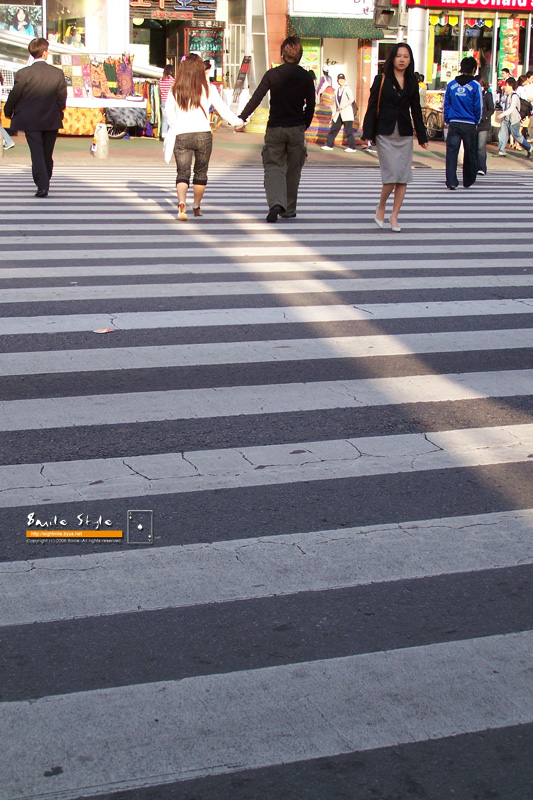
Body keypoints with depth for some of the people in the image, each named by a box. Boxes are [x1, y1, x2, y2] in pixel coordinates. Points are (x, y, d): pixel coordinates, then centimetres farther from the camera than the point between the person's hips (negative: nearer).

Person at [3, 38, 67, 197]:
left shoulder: (23, 73, -13)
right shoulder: (58, 73, -7)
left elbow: (14, 96, -5)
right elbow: (62, 98, 2)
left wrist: (8, 112, 13)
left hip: (30, 121, -2)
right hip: (51, 120, 2)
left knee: (37, 154, -2)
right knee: (47, 154, 15)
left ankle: (42, 185, -14)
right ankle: (44, 182, 27)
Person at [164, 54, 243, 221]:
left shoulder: (175, 91, 2)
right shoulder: (208, 89, 1)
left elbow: (169, 111, 1)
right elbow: (222, 108, 5)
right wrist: (236, 121, 19)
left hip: (181, 136, 0)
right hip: (203, 134, 0)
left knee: (183, 172, 0)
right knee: (201, 172, 15)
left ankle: (182, 203, -24)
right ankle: (197, 206, 21)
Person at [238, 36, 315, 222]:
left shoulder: (272, 74, -4)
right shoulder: (306, 77, 0)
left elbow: (256, 98, -6)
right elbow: (310, 105, 4)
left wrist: (242, 118, 1)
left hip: (275, 128, -1)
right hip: (297, 129, 1)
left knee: (273, 166, 1)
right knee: (293, 170, 13)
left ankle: (275, 202, -23)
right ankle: (289, 209, 20)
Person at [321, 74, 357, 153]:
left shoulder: (347, 89, -3)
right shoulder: (336, 91, 15)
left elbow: (351, 99, -14)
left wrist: (342, 106, -16)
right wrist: (333, 115, 15)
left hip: (347, 114, -6)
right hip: (338, 114, 6)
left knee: (348, 131, -5)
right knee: (333, 129, 4)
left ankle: (352, 147, 1)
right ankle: (329, 145, 11)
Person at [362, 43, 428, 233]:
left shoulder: (412, 82, 10)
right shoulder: (381, 80, 0)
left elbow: (416, 110, 14)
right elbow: (372, 108, -1)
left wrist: (422, 136, 12)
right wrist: (368, 133, -7)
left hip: (405, 135, 4)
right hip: (385, 134, -4)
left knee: (403, 177, 1)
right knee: (392, 175, -11)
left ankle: (394, 216, 10)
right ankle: (381, 207, 14)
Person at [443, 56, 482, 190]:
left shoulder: (451, 85, 5)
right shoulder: (475, 86, -4)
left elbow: (446, 104, 8)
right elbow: (478, 107, -1)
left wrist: (447, 121, 14)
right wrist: (476, 122, 12)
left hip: (454, 124, 1)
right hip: (470, 125, -1)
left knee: (451, 152, -1)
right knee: (470, 154, 12)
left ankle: (451, 181, -12)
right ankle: (468, 181, 23)